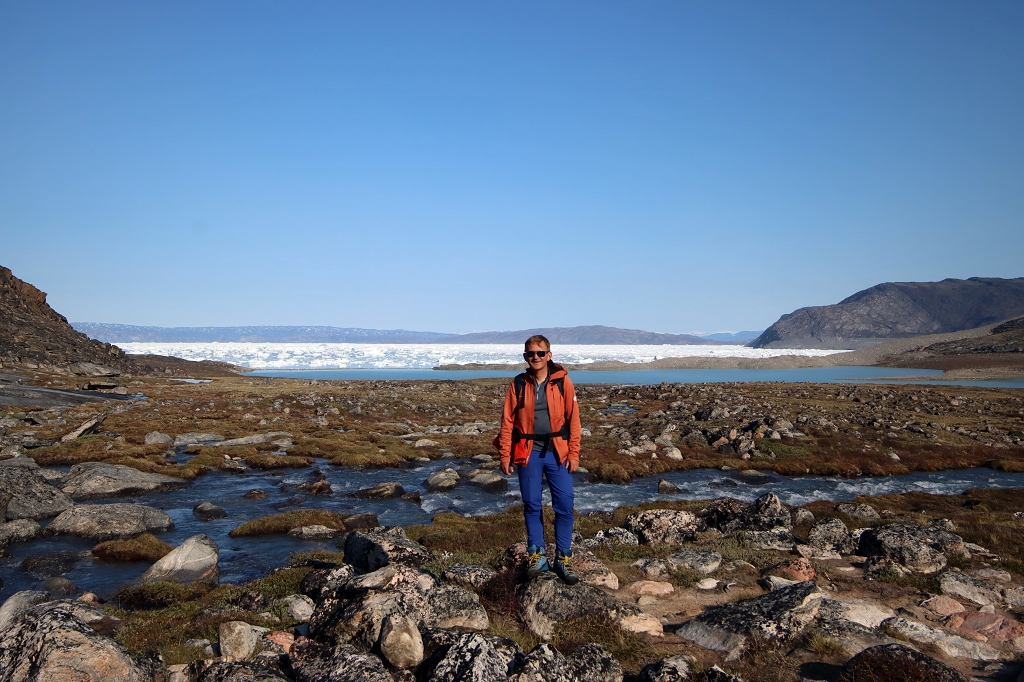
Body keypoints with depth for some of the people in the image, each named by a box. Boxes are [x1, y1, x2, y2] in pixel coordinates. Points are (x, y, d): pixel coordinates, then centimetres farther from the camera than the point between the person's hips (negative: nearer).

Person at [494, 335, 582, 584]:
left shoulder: (562, 382, -1)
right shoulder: (518, 384, 2)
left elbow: (573, 419, 0)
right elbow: (507, 421, 3)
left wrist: (574, 453, -4)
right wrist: (505, 455, -1)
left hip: (557, 451, -1)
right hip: (528, 452, 1)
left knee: (564, 506, -1)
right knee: (532, 505, 7)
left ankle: (563, 558, 12)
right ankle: (537, 555, 20)